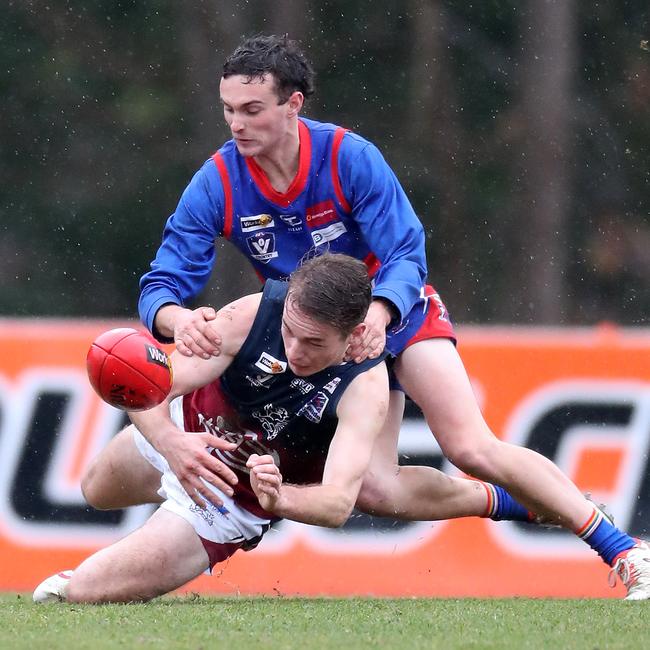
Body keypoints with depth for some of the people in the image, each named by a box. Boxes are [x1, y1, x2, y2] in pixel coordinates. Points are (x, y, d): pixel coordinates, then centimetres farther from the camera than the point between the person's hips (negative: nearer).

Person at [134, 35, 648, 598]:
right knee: (373, 490, -13)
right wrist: (179, 319, -47)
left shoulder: (349, 157, -25)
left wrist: (379, 314, -49)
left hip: (394, 313, -3)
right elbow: (161, 285, -22)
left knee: (472, 449, -18)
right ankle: (511, 502, 12)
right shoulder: (217, 184, -19)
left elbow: (407, 255, -26)